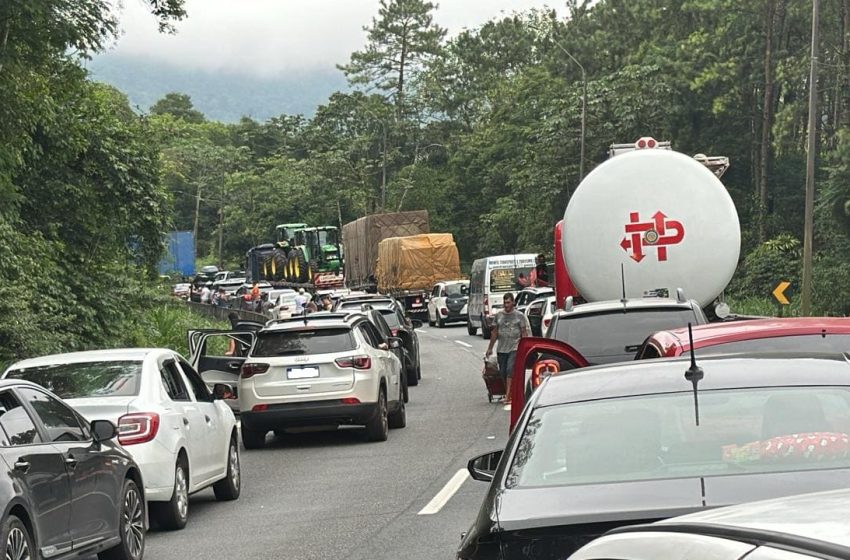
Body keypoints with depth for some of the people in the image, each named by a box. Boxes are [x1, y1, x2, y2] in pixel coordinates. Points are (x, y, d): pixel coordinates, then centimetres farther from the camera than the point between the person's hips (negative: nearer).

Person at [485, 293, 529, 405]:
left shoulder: (519, 316, 3)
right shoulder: (499, 315, 12)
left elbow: (524, 333, 2)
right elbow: (494, 333, 17)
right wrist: (490, 348, 17)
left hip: (514, 349, -5)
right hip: (501, 349, 5)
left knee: (510, 370, -18)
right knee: (503, 373, 5)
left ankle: (508, 396, -23)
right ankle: (510, 393, 17)